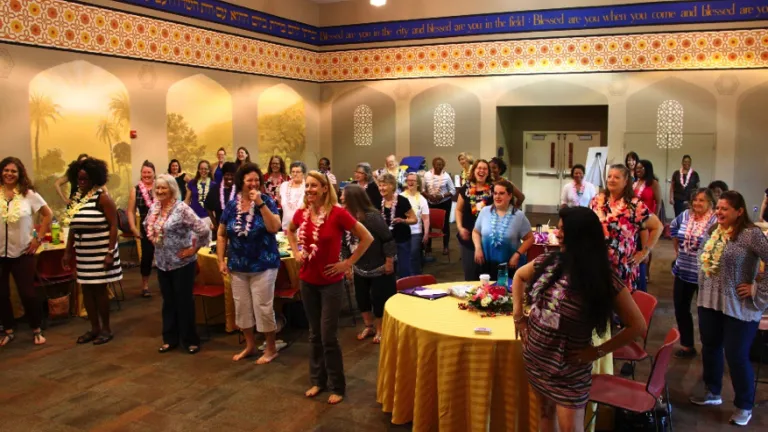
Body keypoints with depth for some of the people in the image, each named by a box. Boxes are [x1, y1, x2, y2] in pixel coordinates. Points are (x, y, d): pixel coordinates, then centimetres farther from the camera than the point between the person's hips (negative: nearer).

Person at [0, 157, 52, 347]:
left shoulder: (29, 194, -3)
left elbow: (48, 215, 4)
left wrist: (38, 238, -1)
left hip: (22, 252, -2)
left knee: (27, 292, 1)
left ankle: (37, 330, 16)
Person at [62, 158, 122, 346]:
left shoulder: (102, 197, -11)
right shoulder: (77, 198, 8)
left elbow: (113, 226, -14)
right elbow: (73, 227, 13)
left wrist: (110, 253, -19)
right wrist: (68, 251, 12)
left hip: (100, 251, -6)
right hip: (83, 252, 6)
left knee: (99, 289, 0)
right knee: (86, 289, 9)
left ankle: (106, 328, 14)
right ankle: (94, 328, 22)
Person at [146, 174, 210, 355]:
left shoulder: (182, 208, -17)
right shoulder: (154, 208, 4)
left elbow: (203, 229, -22)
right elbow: (148, 227, 23)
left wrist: (193, 249, -15)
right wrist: (156, 241, 10)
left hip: (182, 263, -6)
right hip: (162, 263, 6)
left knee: (184, 302, 3)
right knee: (168, 302, 15)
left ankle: (191, 340, 15)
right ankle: (170, 339, 26)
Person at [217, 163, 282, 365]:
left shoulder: (266, 201, -8)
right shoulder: (232, 205, 1)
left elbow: (275, 228, -22)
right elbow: (221, 235, 10)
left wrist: (260, 203, -25)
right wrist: (221, 260, 3)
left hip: (263, 265, -4)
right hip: (238, 266, 4)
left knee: (263, 307, 0)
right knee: (242, 307, 13)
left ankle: (271, 348, 16)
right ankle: (249, 345, 31)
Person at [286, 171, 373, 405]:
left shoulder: (338, 214, -17)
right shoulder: (301, 214, -1)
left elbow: (367, 238, -11)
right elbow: (290, 231, 23)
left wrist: (348, 263, -11)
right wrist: (296, 252, 8)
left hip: (331, 282, -5)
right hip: (307, 281, 5)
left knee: (328, 336, -2)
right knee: (314, 335, 14)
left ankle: (337, 386, 13)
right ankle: (318, 380, 29)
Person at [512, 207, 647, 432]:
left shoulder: (605, 280, -17)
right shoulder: (549, 262, -5)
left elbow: (638, 326, -12)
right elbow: (519, 276, 15)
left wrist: (598, 351, -14)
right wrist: (518, 315, 6)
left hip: (569, 368, -4)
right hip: (534, 356, 4)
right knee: (545, 414, 19)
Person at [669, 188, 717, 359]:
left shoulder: (715, 221, -20)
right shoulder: (685, 215, 1)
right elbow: (673, 228, 21)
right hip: (683, 271, 7)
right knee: (681, 309, 14)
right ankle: (687, 346, 30)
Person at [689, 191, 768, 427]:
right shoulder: (714, 231, 5)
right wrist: (703, 290, 12)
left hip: (739, 307, -7)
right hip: (709, 301, 7)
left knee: (736, 356, 3)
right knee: (710, 347, 18)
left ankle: (744, 406, 23)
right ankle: (712, 391, 38)